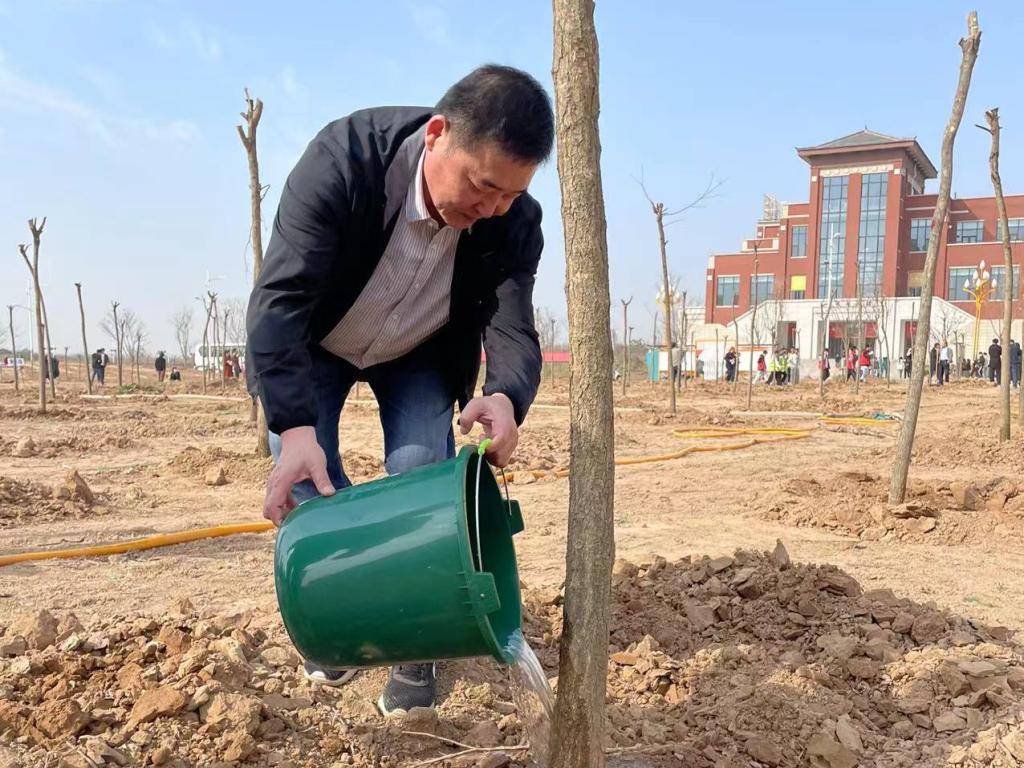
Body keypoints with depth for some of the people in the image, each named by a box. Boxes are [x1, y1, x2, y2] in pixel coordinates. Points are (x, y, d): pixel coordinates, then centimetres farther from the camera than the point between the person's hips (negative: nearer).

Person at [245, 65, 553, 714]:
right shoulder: (342, 159, -38)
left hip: (420, 355, 2)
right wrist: (295, 427, -54)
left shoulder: (515, 223, -27)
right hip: (314, 345, -1)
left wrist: (506, 398, -53)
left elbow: (514, 333, -27)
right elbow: (280, 298, -41)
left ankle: (415, 647, 6)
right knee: (301, 481, -13)